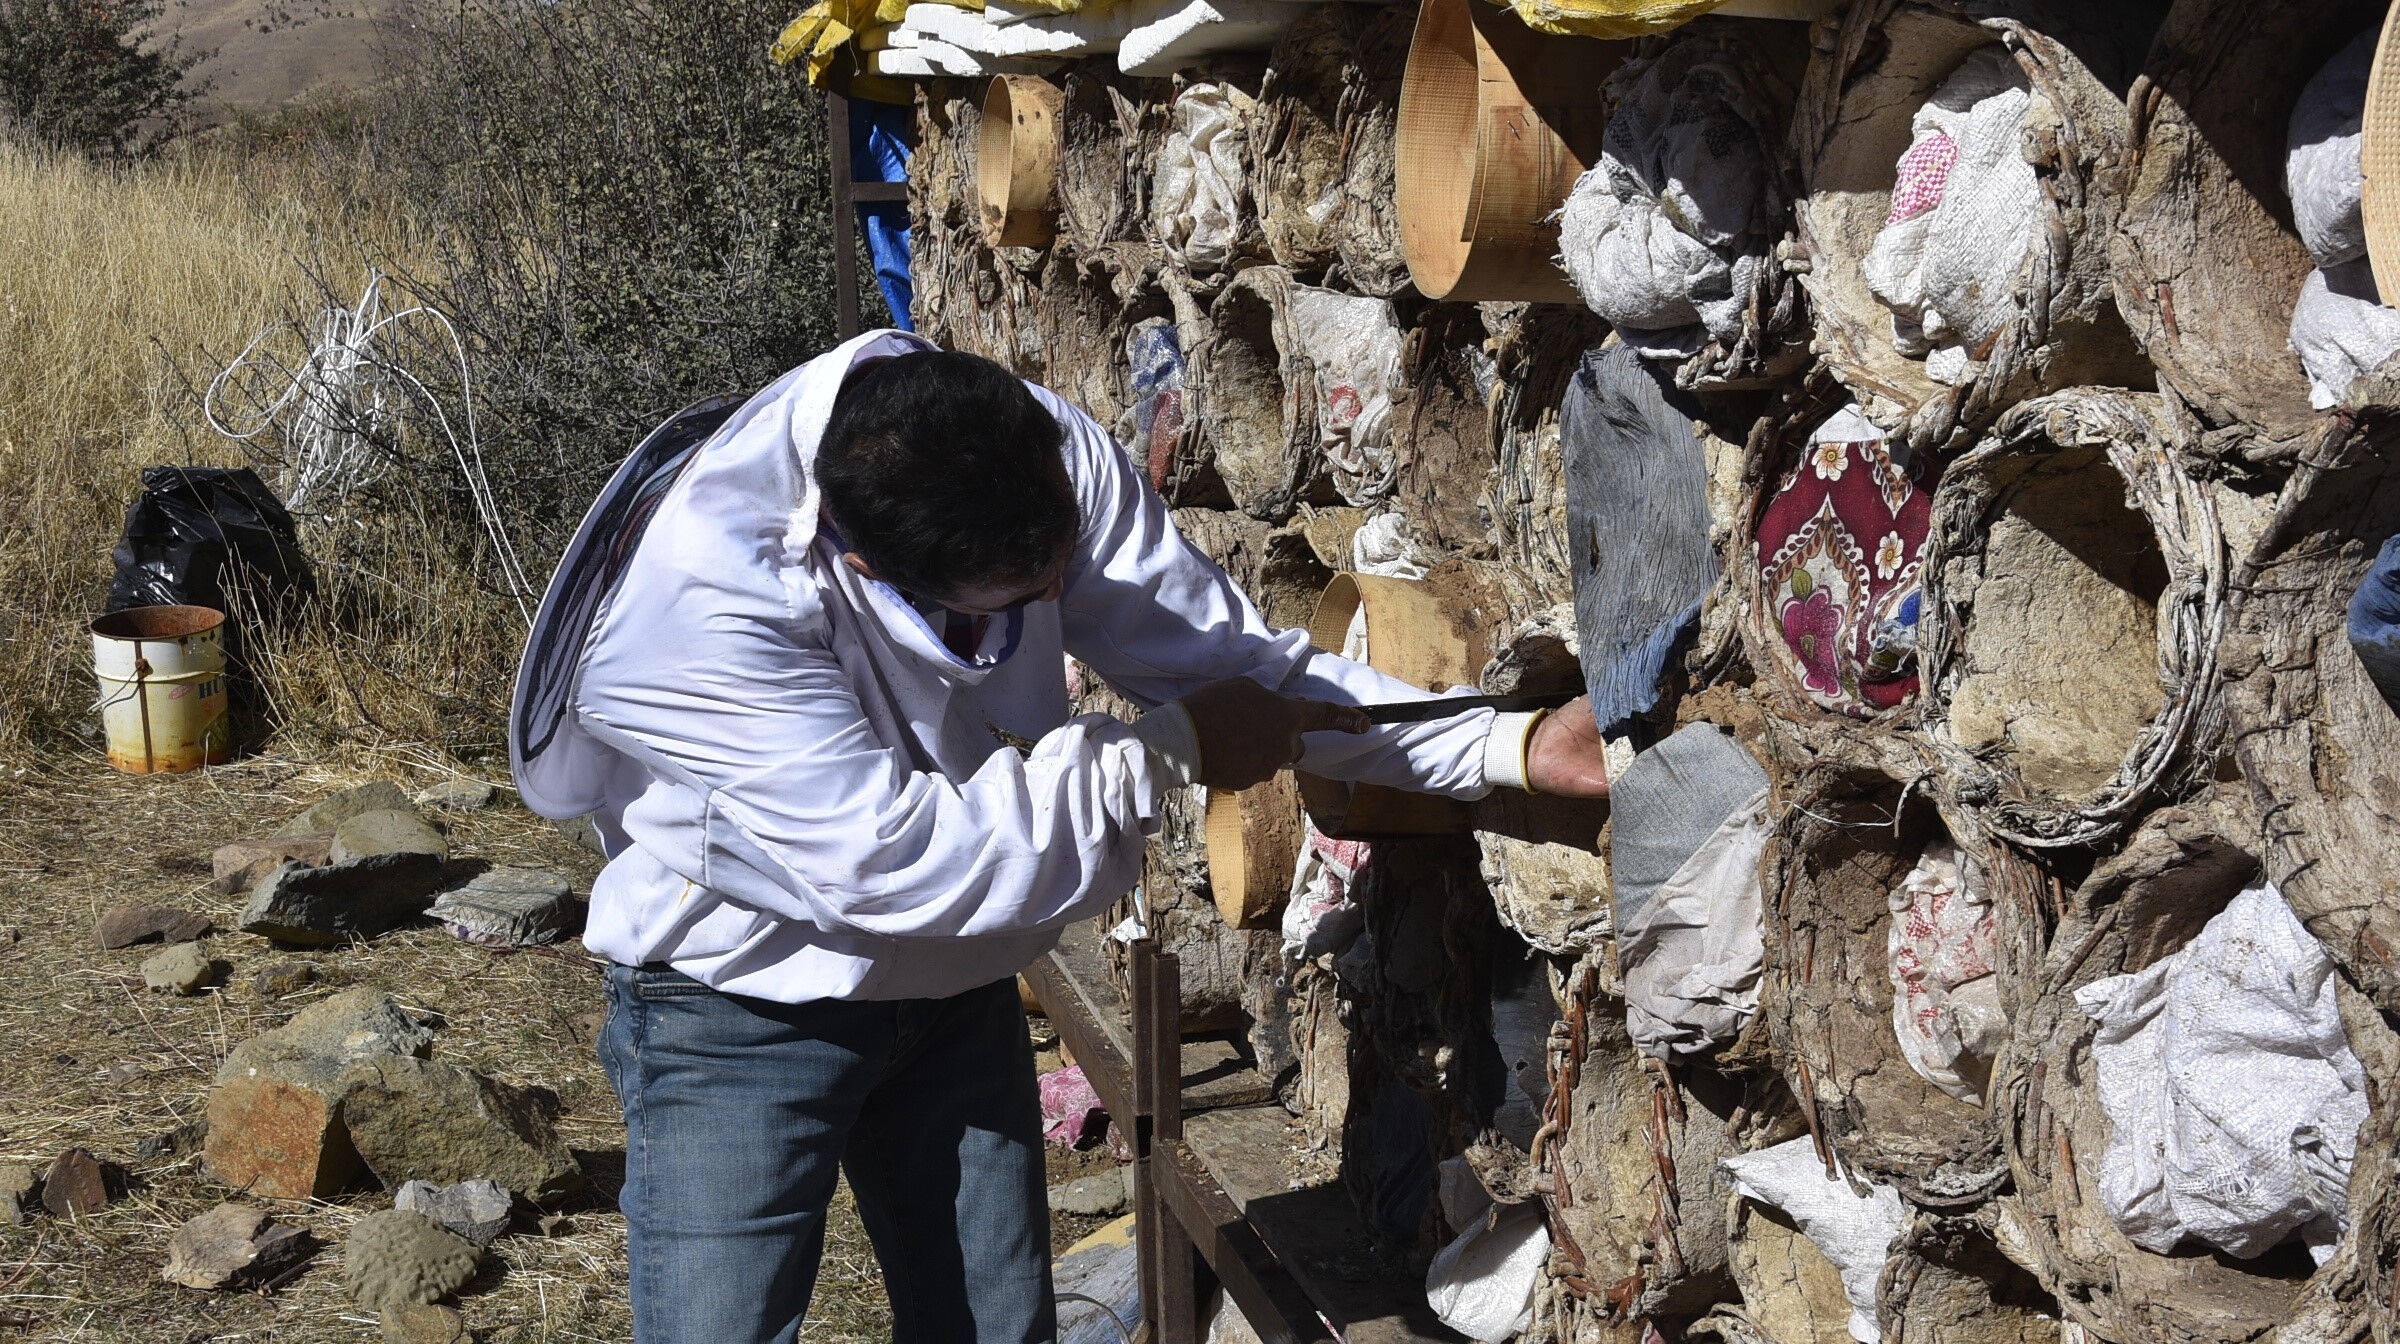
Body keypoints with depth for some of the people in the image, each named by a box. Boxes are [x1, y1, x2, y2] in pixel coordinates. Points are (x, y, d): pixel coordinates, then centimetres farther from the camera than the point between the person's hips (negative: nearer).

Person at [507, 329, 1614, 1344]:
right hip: (744, 1004, -5)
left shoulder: (1044, 459, -18)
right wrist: (1169, 754, -28)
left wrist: (1512, 748, -19)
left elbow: (1232, 661, -10)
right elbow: (881, 859, -37)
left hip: (955, 986, 5)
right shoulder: (691, 588, -36)